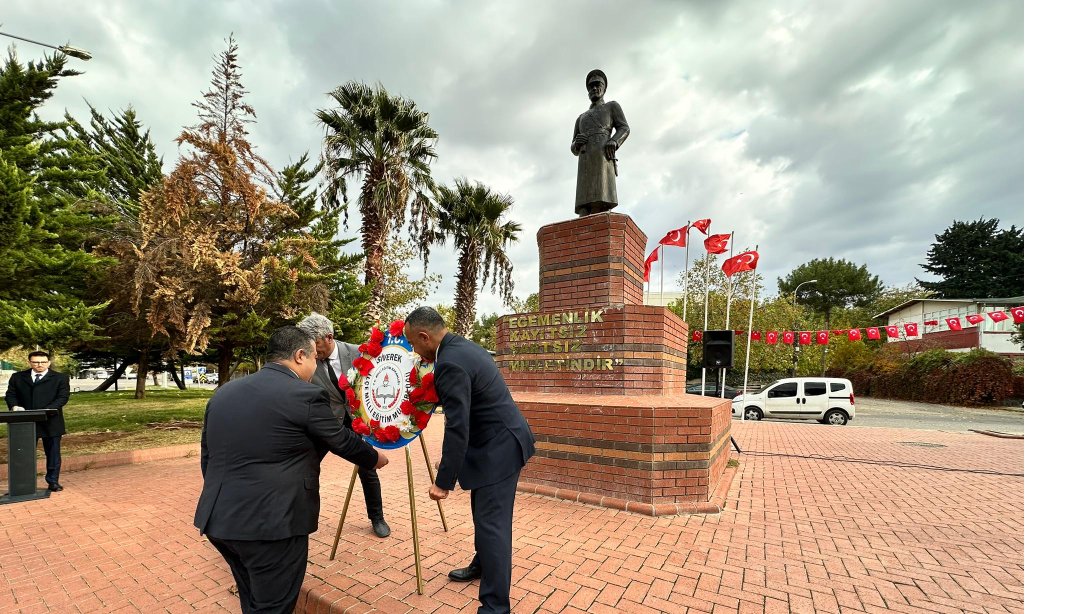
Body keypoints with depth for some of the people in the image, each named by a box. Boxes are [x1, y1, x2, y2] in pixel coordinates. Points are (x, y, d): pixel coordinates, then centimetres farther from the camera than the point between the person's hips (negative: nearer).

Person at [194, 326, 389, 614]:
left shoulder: (223, 392, 8)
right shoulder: (306, 395, -14)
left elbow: (207, 457, 14)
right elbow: (342, 441, -2)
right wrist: (374, 458, 17)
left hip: (218, 518, 8)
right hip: (271, 522, -7)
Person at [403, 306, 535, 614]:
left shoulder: (450, 364, -24)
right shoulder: (465, 347, 7)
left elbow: (457, 429, -25)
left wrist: (444, 481, -18)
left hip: (499, 447, -11)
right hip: (500, 440, 11)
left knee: (492, 522, -1)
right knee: (483, 512, 26)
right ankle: (482, 565, 47)